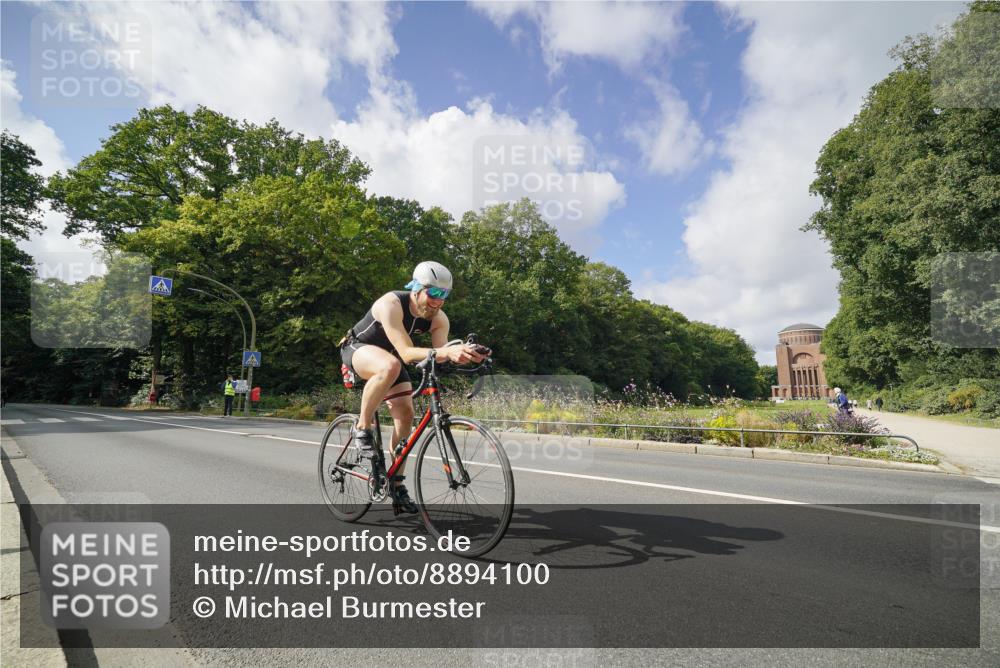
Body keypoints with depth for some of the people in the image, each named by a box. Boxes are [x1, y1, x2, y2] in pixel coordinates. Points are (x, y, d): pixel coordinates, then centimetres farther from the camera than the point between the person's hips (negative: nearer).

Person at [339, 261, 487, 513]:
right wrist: (444, 352, -58)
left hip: (391, 356, 6)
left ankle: (396, 484, 8)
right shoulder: (391, 304, -34)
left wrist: (460, 353, -49)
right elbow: (406, 353, -44)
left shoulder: (438, 319, -17)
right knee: (390, 366, -40)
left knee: (405, 414, -6)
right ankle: (363, 428, -18)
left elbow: (439, 355, -28)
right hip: (357, 349, -6)